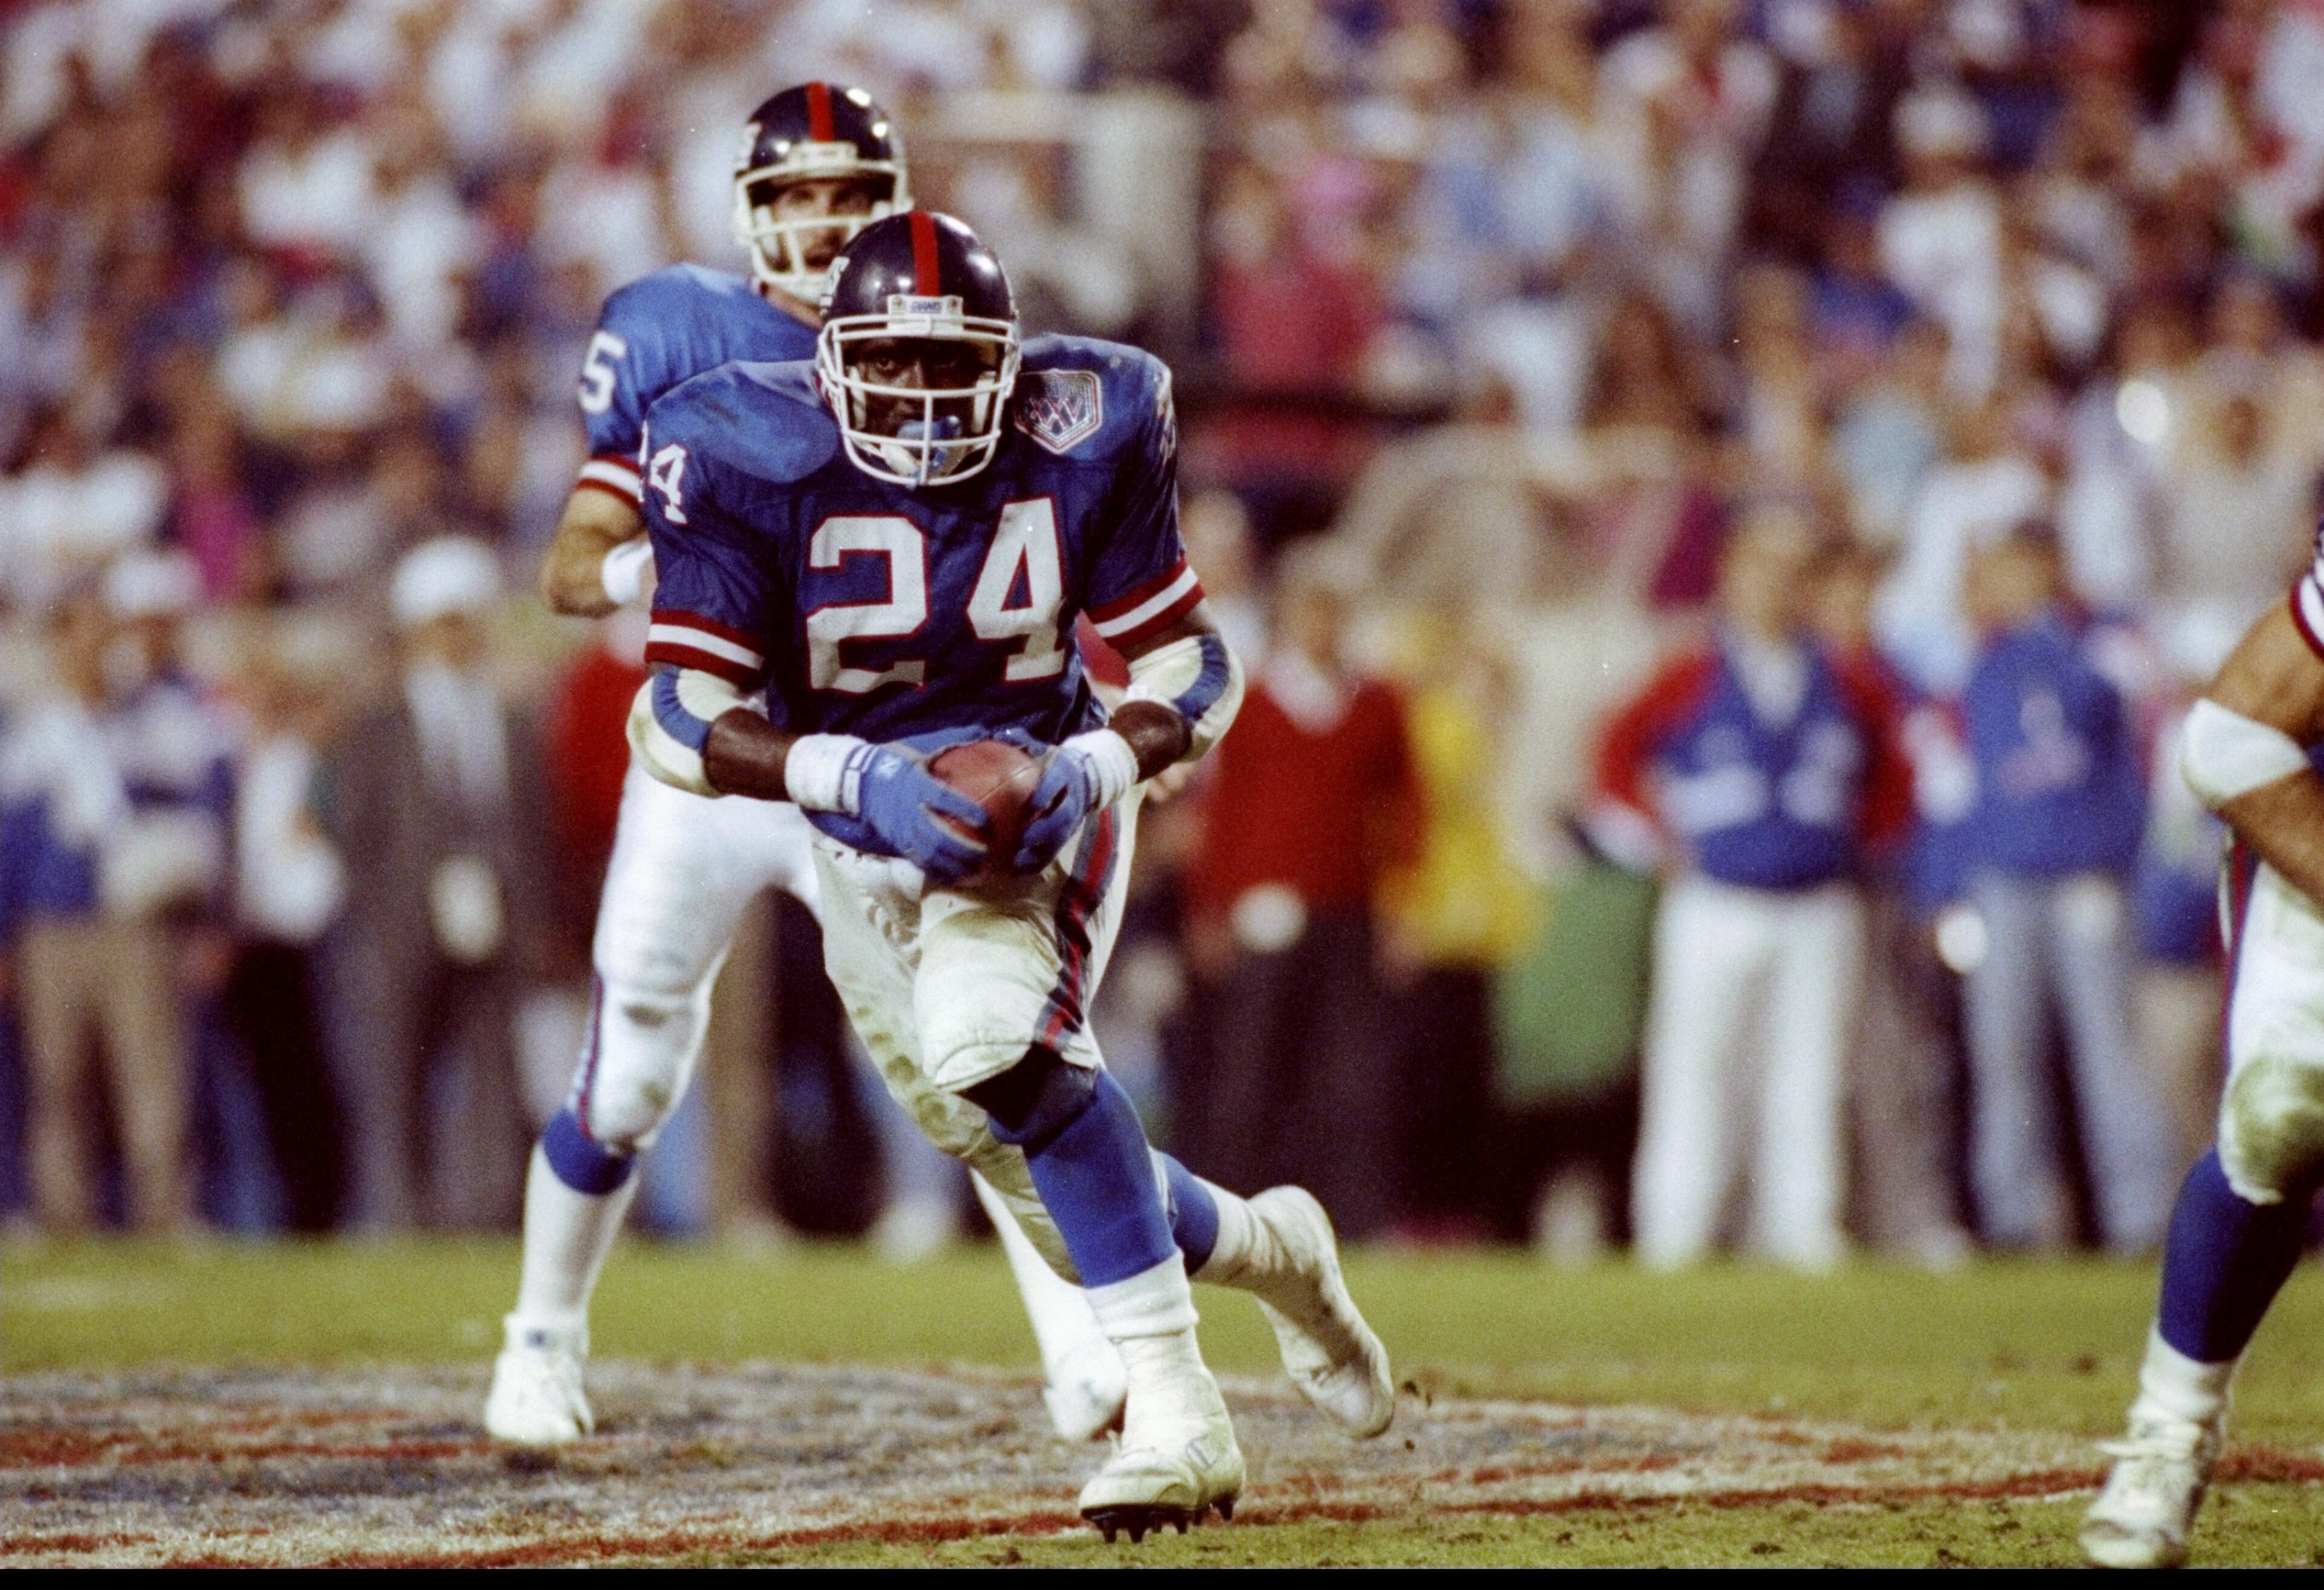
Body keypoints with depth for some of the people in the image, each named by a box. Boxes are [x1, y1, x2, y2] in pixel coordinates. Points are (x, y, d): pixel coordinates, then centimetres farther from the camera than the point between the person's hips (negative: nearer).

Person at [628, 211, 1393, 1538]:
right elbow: (681, 718, -20)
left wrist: (1096, 769, -28)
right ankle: (1267, 1248, 39)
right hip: (871, 837, 2)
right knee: (1058, 1187, 6)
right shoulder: (746, 459, -17)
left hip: (1042, 793, -2)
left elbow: (1193, 672, -7)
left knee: (993, 1038, -33)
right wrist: (857, 776, -36)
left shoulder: (1085, 440, -14)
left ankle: (1177, 1412, -30)